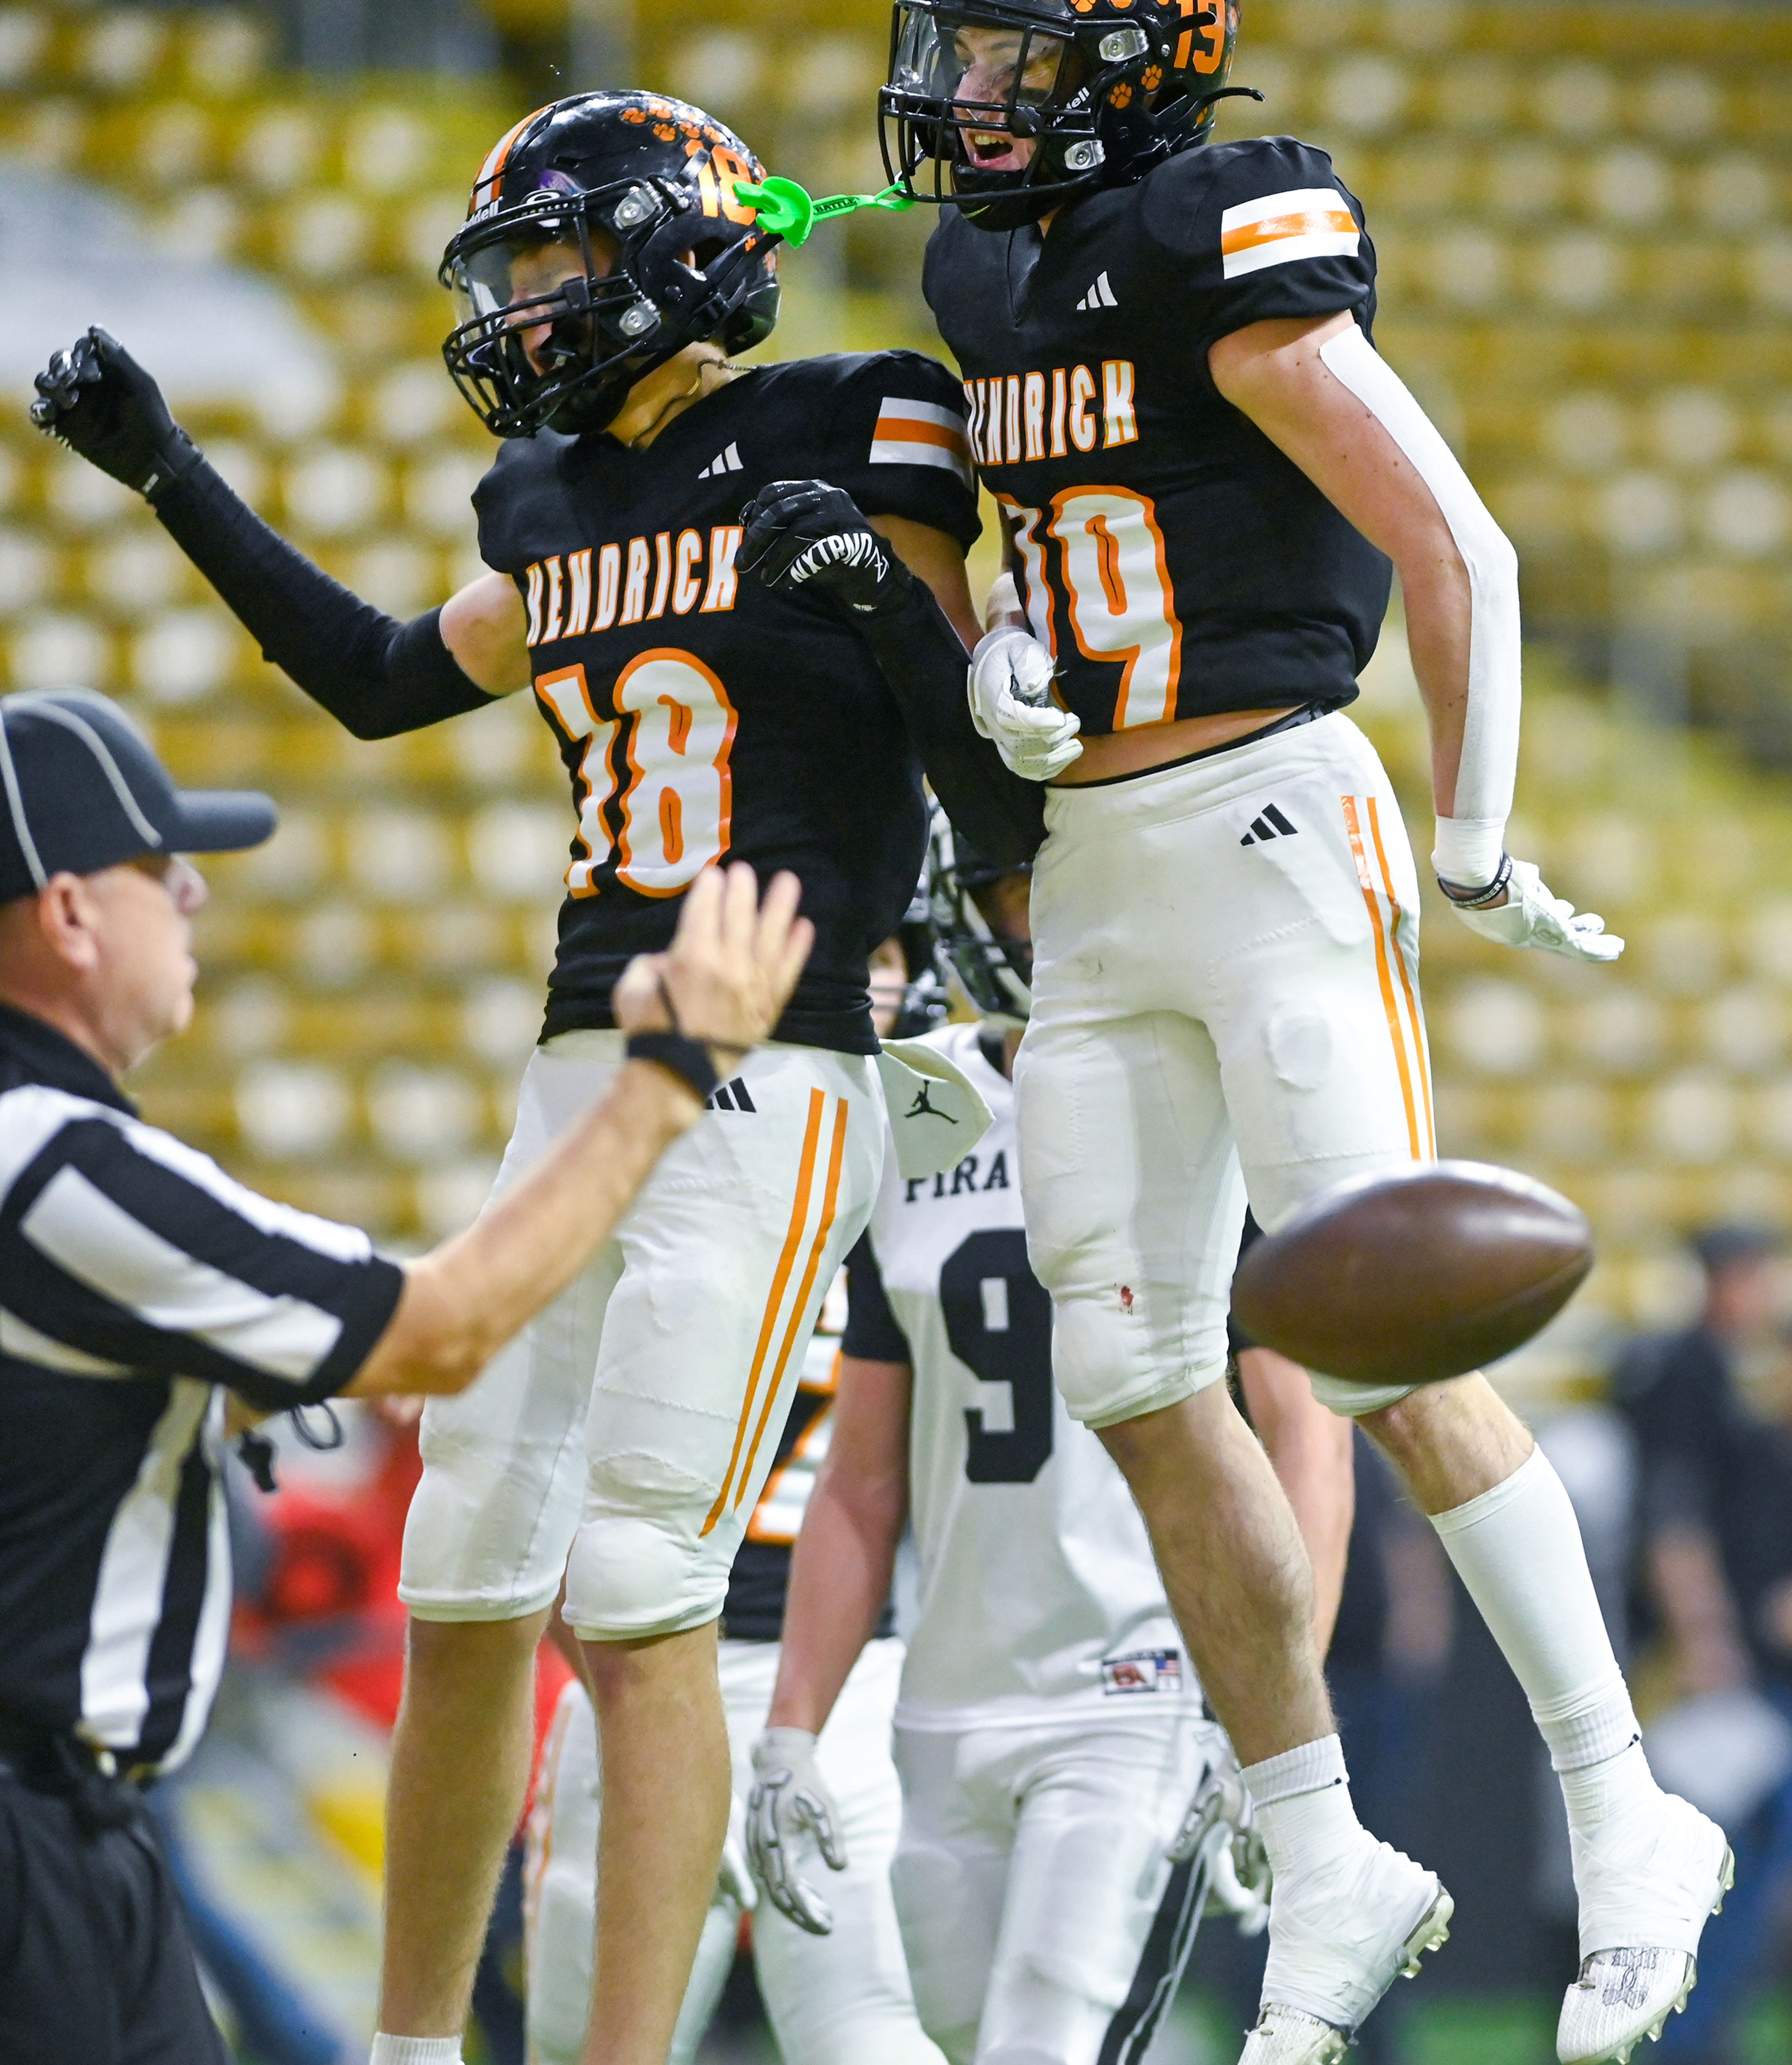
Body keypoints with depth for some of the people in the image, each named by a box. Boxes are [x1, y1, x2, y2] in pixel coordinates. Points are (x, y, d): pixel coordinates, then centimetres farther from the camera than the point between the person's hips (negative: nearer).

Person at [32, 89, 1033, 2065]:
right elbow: (377, 682, 32)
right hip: (578, 1081, 7)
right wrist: (167, 471, 32)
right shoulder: (559, 502, 14)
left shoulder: (851, 443, -4)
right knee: (464, 1595, 9)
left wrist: (889, 602, -23)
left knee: (639, 1599, -14)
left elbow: (1005, 802, -6)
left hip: (769, 1090, -7)